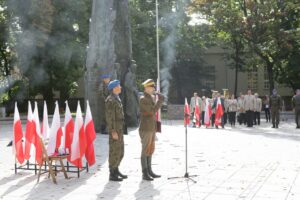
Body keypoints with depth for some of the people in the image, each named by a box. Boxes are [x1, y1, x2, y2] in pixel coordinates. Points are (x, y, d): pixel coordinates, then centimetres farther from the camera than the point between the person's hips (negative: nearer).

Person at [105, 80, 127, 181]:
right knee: (114, 151, -4)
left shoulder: (116, 99, 16)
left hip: (119, 128, 10)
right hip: (114, 129, -10)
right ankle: (112, 174, 5)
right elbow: (110, 117, -20)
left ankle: (116, 170, 26)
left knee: (120, 151, 15)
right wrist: (113, 131, -22)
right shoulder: (110, 100, -16)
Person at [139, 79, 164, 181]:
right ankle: (145, 174, 3)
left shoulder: (150, 98, 14)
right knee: (145, 151, -4)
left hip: (152, 129, 9)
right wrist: (160, 100, -16)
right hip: (145, 129, -9)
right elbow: (152, 111, -21)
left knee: (150, 150, 13)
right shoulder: (143, 99, -15)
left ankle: (149, 171, 22)